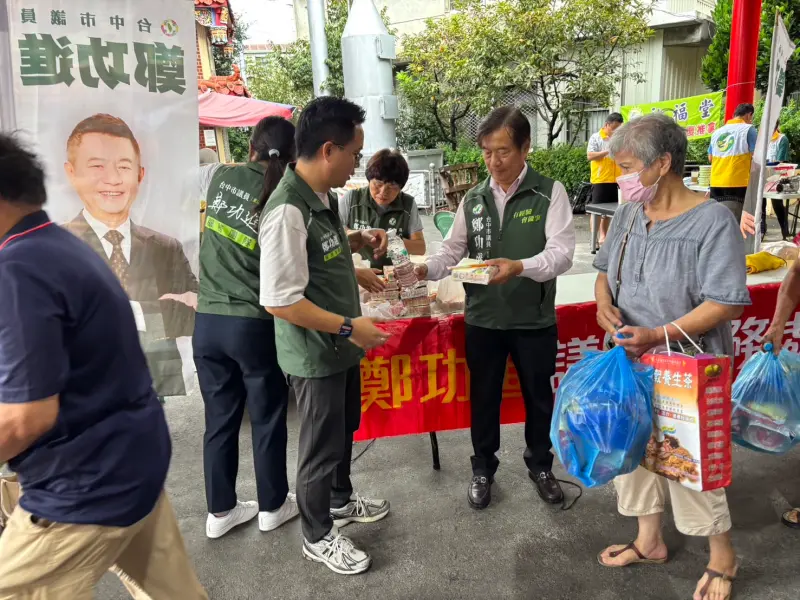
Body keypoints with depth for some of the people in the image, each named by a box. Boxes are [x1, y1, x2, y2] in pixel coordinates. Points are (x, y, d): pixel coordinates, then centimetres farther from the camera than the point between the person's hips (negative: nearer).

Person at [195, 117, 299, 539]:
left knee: (220, 418, 15)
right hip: (255, 324, -4)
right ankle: (273, 505, 30)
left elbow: (196, 171, 25)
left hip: (208, 320, 4)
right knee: (267, 418, 14)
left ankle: (220, 511, 30)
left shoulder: (220, 176, 2)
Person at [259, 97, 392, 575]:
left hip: (340, 345, 9)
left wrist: (358, 240, 3)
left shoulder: (322, 194, 1)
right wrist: (349, 327, -23)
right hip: (315, 354, -9)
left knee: (345, 428, 26)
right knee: (322, 444, 10)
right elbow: (280, 301, -29)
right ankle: (318, 536, 34)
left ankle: (341, 500, 51)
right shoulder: (288, 211, -28)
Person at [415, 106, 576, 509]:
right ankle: (483, 469, 34)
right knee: (483, 396, 14)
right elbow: (453, 251, 7)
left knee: (538, 395, 15)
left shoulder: (550, 193, -7)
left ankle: (540, 465, 39)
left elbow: (561, 252, -16)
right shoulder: (473, 199, 4)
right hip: (482, 319, 2)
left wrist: (519, 266, -34)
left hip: (534, 319, -2)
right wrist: (427, 269, -13)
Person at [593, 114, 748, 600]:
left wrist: (659, 334, -27)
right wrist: (604, 300, -8)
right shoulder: (629, 213, 2)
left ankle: (723, 560, 33)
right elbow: (606, 268, 13)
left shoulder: (712, 221, -18)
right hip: (632, 364, 7)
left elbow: (727, 303, -20)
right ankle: (650, 542, 40)